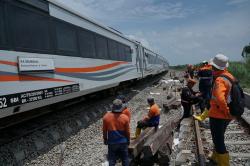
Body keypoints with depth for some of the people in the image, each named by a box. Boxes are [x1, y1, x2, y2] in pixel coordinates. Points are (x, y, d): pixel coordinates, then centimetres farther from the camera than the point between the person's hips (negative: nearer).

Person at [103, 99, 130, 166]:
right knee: (125, 158, 19)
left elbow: (104, 130, -3)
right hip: (123, 142, 0)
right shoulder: (125, 118, -17)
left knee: (112, 159, 17)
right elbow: (127, 131, -6)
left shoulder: (106, 117, -15)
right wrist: (128, 140, 11)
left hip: (111, 142, 1)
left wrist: (105, 139, 13)